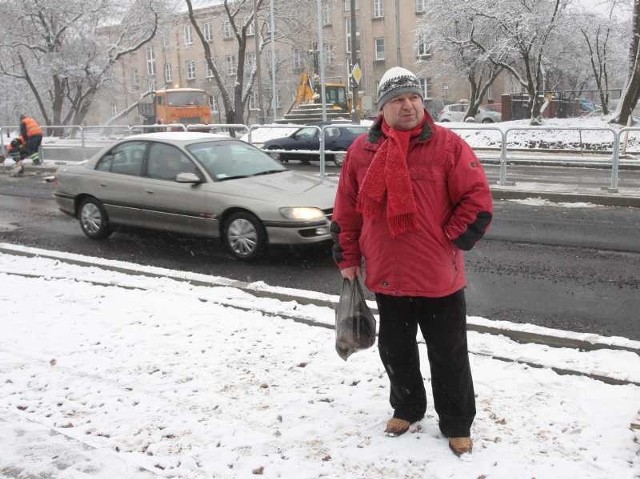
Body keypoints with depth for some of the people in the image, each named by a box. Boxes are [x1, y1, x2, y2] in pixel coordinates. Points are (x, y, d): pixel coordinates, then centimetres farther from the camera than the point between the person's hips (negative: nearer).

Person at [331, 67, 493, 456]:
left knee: (449, 356, 9)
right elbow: (346, 211, 8)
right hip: (387, 277, 3)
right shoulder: (362, 150, 2)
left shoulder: (448, 145, -8)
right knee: (395, 350, 19)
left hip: (439, 277, -3)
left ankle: (457, 424, 28)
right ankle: (407, 408, 42)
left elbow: (478, 201, -8)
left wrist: (449, 242, -10)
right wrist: (348, 258, 8)